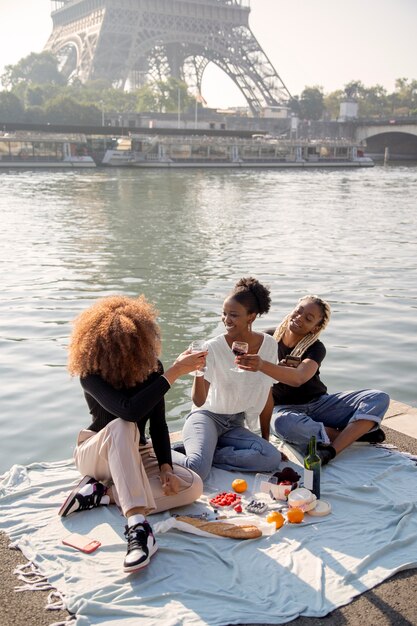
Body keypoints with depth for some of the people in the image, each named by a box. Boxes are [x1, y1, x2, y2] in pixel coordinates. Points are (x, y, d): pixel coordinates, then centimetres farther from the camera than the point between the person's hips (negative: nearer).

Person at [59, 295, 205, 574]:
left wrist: (165, 468, -20)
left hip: (135, 457, 5)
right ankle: (138, 527, -47)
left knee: (193, 486, -22)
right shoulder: (92, 374, -24)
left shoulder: (151, 368, -9)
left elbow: (158, 423, -7)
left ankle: (101, 493, -20)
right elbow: (130, 410, -42)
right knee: (122, 426, -41)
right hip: (96, 454, -5)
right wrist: (175, 372, -41)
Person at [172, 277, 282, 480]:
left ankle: (198, 452, -11)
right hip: (207, 416, -5)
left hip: (235, 425, 5)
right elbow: (199, 401, -17)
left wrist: (265, 438, 10)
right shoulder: (213, 347, -15)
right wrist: (198, 373, -36)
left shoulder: (269, 345, -4)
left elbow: (266, 395, 6)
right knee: (197, 468, -32)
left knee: (272, 458, -23)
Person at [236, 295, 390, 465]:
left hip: (319, 403, 1)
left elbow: (298, 378, -32)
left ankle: (331, 450, -34)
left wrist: (262, 365, -48)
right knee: (282, 423, -41)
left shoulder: (316, 348, -9)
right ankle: (358, 432, -22)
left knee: (379, 398, -18)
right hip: (285, 408, -1)